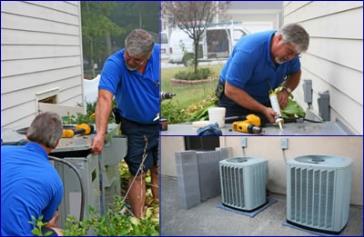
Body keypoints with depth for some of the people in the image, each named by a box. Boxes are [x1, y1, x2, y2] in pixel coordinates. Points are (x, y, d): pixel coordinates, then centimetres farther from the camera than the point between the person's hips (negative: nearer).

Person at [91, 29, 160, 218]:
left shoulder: (159, 54, -14)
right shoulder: (114, 64, -25)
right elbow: (105, 98, -38)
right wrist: (101, 134, -48)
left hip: (159, 123, 3)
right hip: (134, 126, -3)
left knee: (158, 171, 11)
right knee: (138, 174, 1)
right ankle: (139, 220, 13)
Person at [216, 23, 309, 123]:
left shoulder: (290, 50, -13)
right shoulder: (249, 50, -32)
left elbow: (295, 73, 7)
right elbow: (231, 90, -32)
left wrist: (286, 90, -15)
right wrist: (263, 110, -36)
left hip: (264, 100, 5)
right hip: (235, 100, -5)